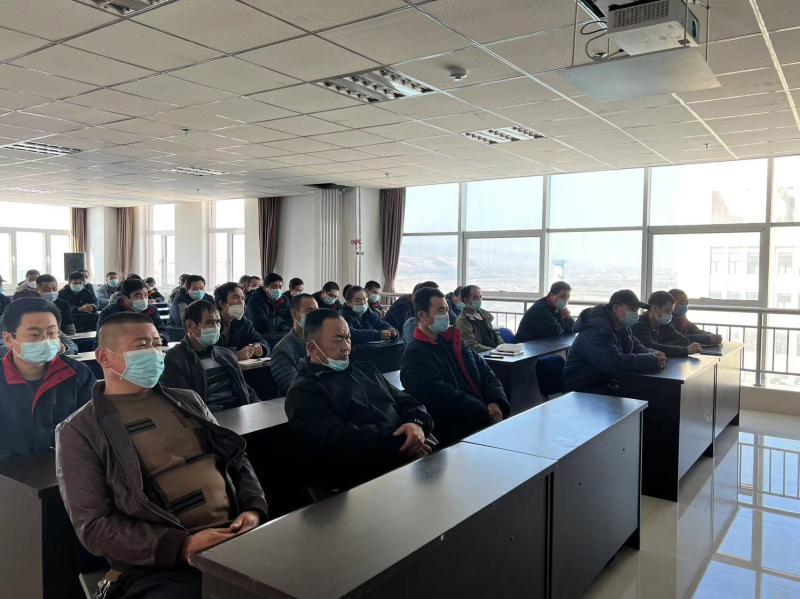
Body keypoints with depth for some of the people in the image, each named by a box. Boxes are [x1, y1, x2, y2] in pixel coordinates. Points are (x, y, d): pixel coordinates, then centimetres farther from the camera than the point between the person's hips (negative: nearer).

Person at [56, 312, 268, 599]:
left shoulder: (187, 400, 16)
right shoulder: (79, 430, 2)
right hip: (158, 567, -4)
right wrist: (182, 545, -15)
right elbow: (94, 525, -5)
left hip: (237, 540, 5)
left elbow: (237, 460, 19)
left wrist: (254, 509, -1)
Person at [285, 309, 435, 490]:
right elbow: (334, 440, -15)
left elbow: (406, 401, 19)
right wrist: (399, 442, -19)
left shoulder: (365, 369, 23)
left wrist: (417, 424, -6)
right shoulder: (304, 390, -1)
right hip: (369, 475, -7)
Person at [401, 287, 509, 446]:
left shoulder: (453, 339, 16)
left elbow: (484, 371, 14)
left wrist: (496, 402, -5)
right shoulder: (414, 354, -9)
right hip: (453, 430, -7)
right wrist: (486, 413, -18)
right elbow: (442, 396, -19)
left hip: (479, 417, 8)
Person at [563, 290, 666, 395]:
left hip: (606, 384, 9)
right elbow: (616, 363, -34)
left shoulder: (622, 328, 8)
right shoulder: (597, 330, -24)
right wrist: (652, 360, -23)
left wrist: (653, 356, -10)